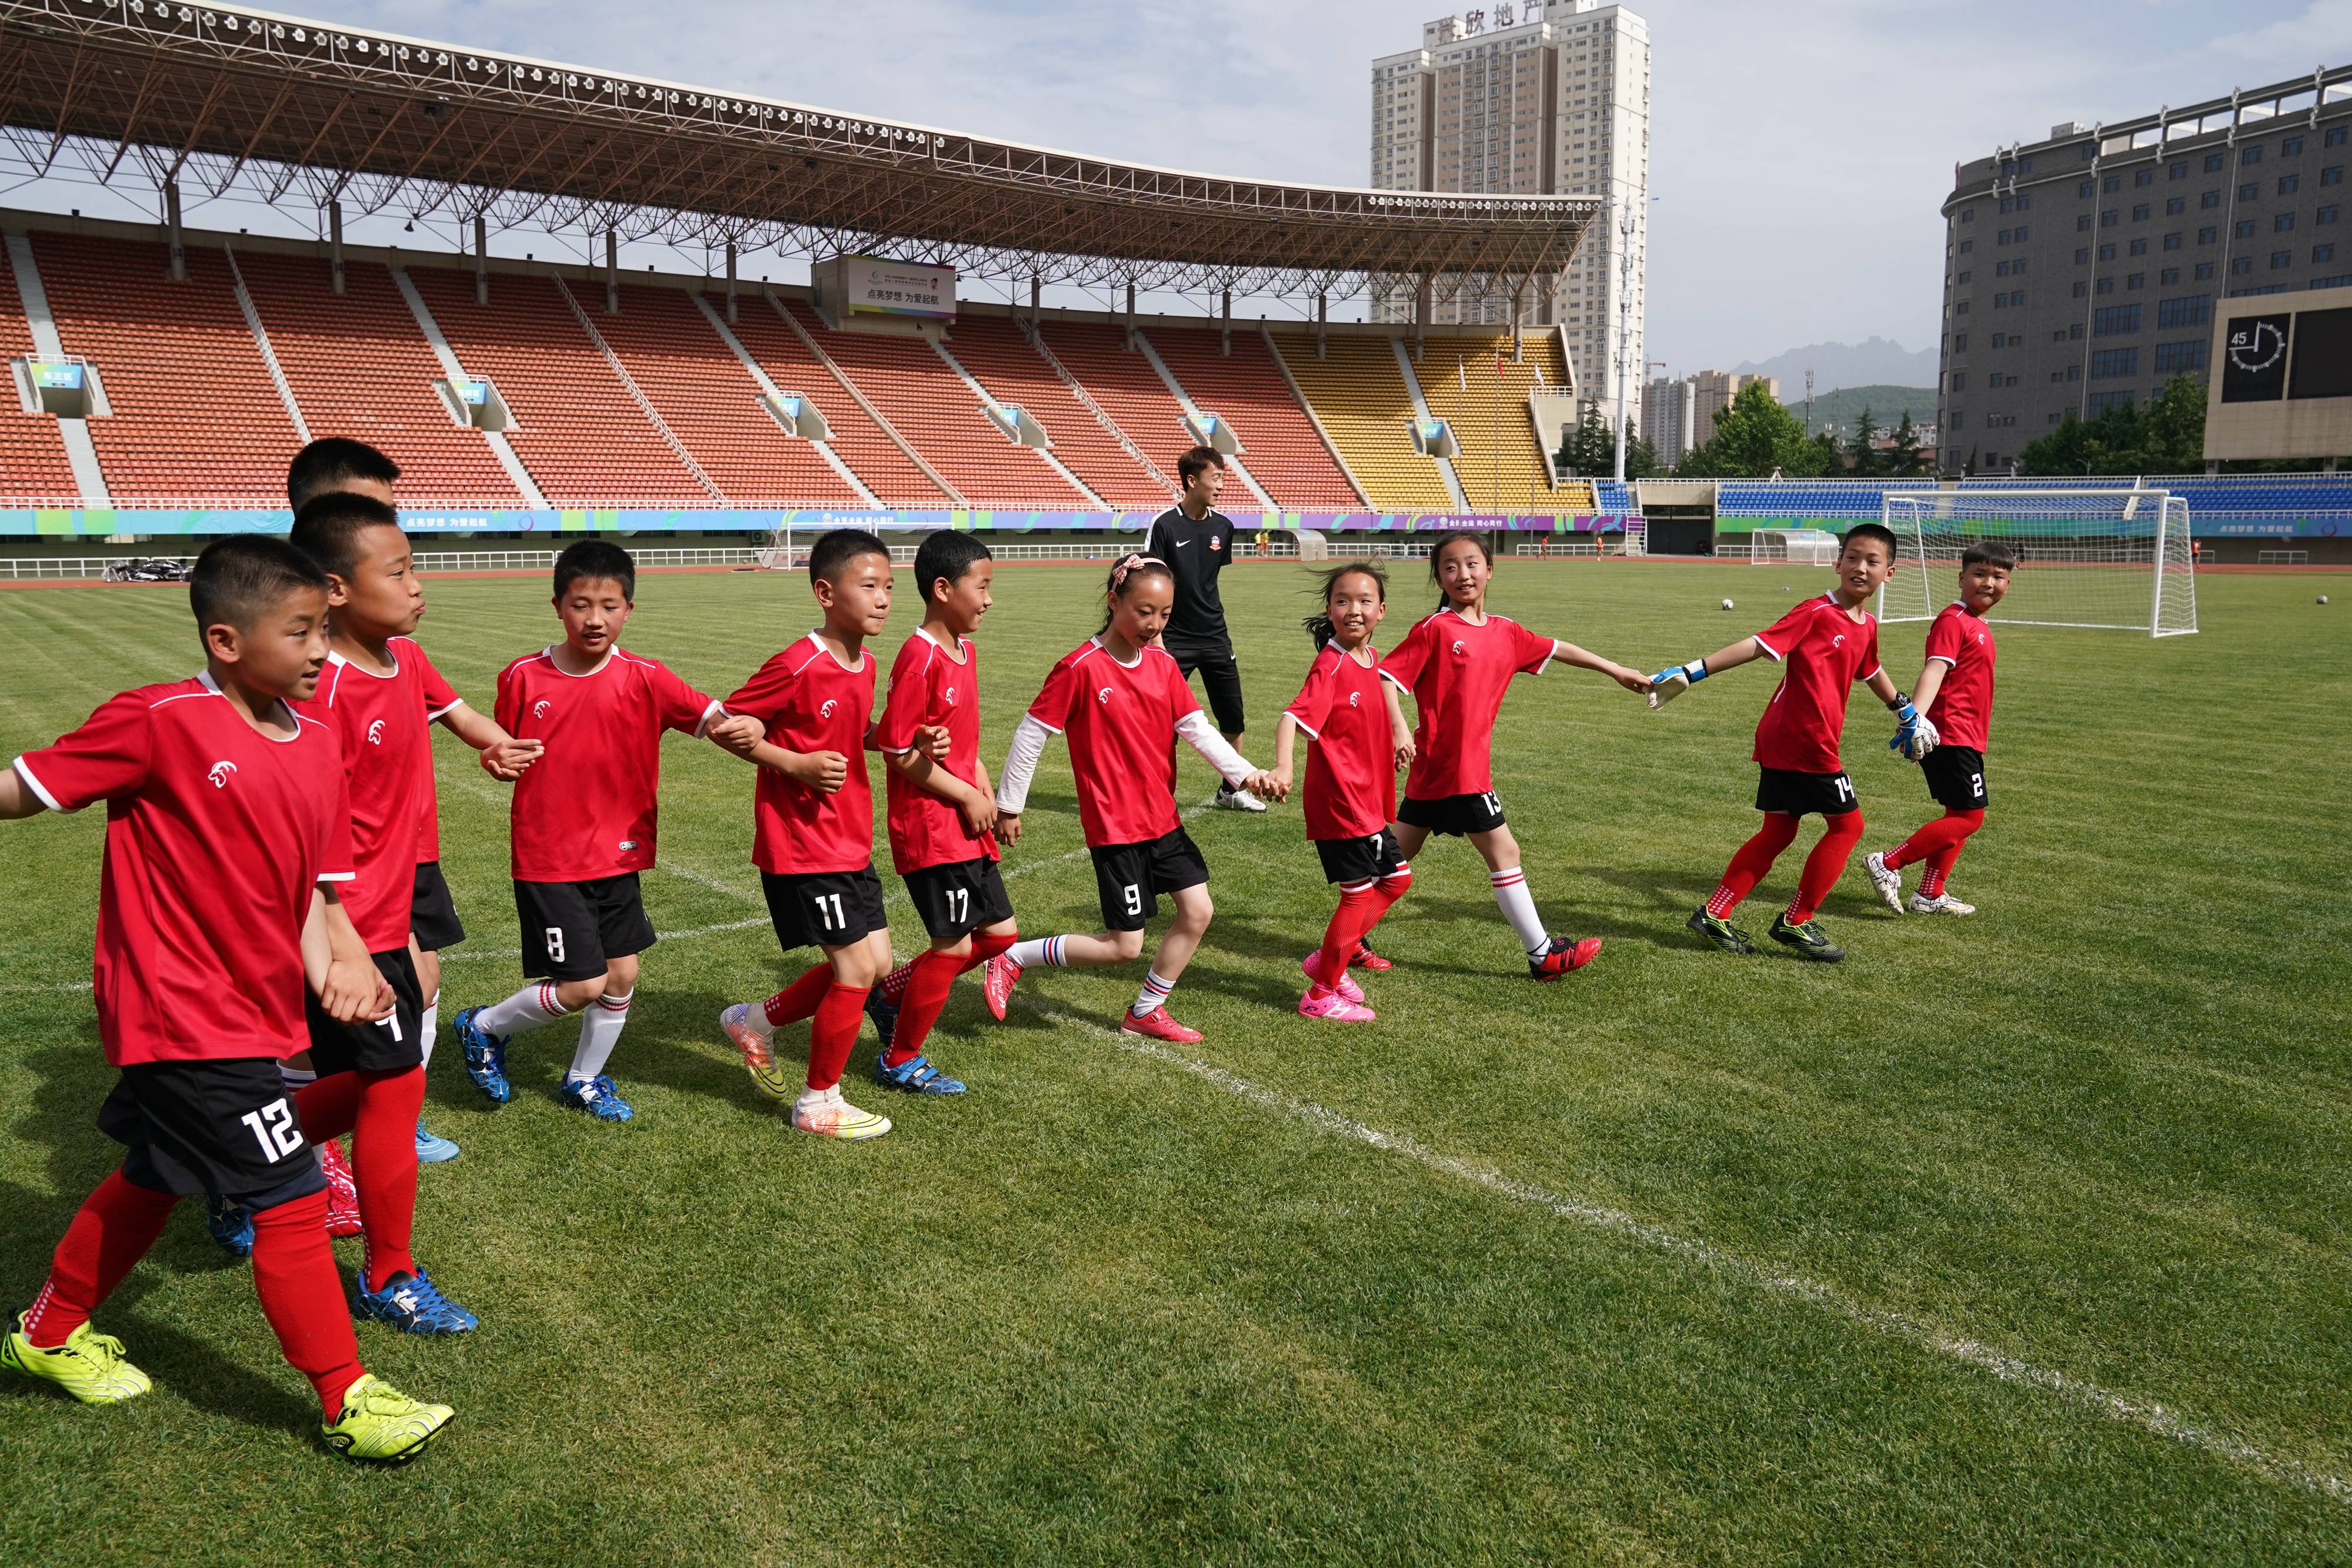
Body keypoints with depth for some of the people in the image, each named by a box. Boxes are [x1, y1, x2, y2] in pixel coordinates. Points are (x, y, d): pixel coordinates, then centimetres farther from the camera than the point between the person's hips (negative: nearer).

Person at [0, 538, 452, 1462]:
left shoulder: (318, 749, 2)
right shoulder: (159, 723, -17)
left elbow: (312, 890, 6)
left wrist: (331, 966, -9)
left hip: (255, 1012, 8)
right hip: (190, 1018, -8)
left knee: (152, 1180, 25)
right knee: (292, 1199, -3)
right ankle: (350, 1403, 11)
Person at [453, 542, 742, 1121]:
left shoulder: (643, 679, -6)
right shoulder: (523, 678, -6)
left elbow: (714, 718, -17)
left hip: (617, 855, 3)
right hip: (548, 859, -3)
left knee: (623, 974, 9)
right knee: (581, 986, -4)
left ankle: (584, 1080, 34)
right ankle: (484, 1028, 25)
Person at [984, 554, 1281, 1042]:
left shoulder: (1163, 665, 4)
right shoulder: (1080, 667, -15)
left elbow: (1196, 729, 0)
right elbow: (1031, 735, -10)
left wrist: (1244, 773, -15)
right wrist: (1008, 806, -5)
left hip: (1162, 818, 7)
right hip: (1113, 826, -7)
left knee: (1198, 912, 7)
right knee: (1125, 946, -3)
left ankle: (1147, 1011, 24)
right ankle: (1013, 958, 13)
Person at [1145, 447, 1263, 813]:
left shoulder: (1223, 527, 4)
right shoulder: (1165, 525, -11)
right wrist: (1155, 638, -19)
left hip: (1215, 637, 5)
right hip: (1175, 640, -5)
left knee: (1233, 717, 9)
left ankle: (1231, 790, 25)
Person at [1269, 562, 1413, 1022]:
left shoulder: (1370, 658, 7)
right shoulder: (1330, 665, -18)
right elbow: (1293, 716, -32)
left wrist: (1399, 733, 29)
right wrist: (1283, 765, -47)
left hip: (1369, 800, 9)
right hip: (1338, 800, -9)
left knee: (1397, 877, 16)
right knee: (1359, 894, -2)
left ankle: (1327, 959, 25)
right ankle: (1322, 995, 12)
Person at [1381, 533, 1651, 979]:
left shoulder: (1505, 632, 10)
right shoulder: (1434, 629, -11)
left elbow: (1556, 649, 22)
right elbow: (1387, 676, -15)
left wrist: (1617, 671, 29)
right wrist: (1400, 730, -28)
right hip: (1455, 767, -8)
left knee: (1397, 858, 15)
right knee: (1504, 853, 1)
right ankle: (1543, 955, 13)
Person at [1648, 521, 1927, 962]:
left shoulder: (1867, 627, 12)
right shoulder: (1817, 613, -13)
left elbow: (1870, 670, 32)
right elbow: (1756, 645, -21)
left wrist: (1905, 710, 44)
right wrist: (1691, 673, -28)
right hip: (1805, 743, -8)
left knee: (1777, 833, 12)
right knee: (1847, 826, 2)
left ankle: (1714, 914, 14)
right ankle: (1797, 922, 12)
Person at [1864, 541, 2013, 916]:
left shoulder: (1979, 627, 17)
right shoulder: (1953, 621, -13)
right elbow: (1934, 669, -27)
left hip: (1967, 740, 10)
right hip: (1951, 737, -10)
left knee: (1959, 816, 13)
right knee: (1969, 817, -10)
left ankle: (1930, 896, 19)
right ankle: (1887, 864, -7)